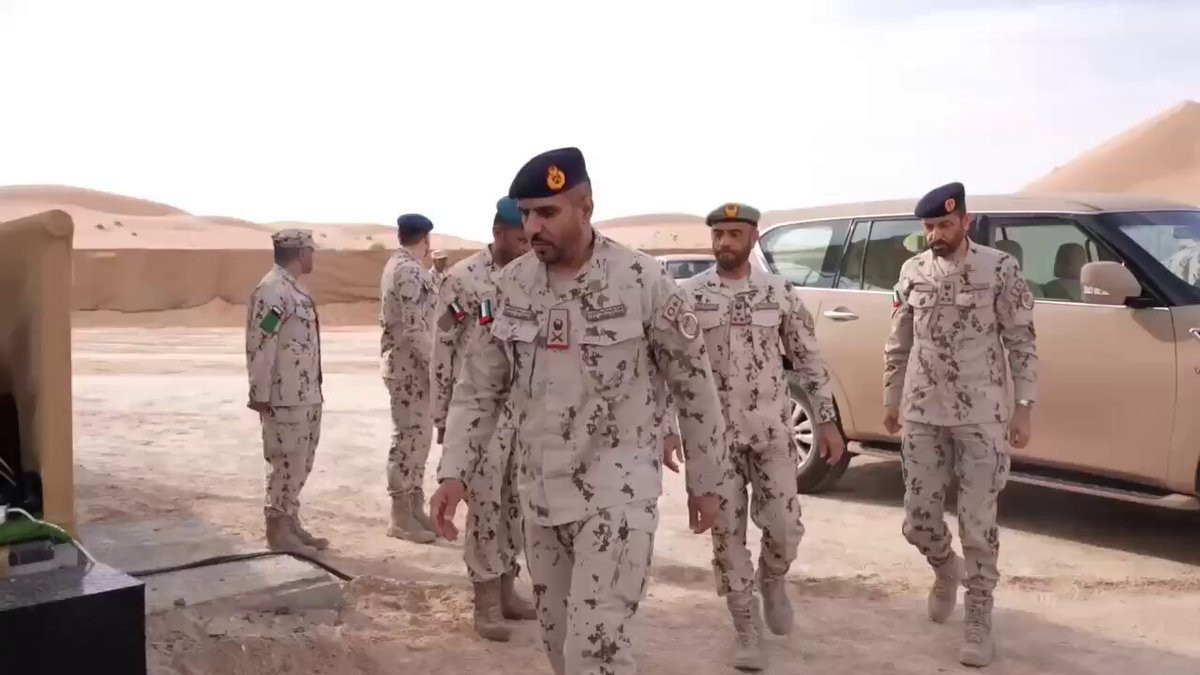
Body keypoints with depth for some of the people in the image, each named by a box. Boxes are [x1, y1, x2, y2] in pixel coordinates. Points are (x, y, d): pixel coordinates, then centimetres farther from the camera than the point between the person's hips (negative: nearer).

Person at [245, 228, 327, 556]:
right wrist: (260, 396, -19)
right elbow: (259, 347, -19)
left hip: (307, 395, 10)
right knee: (285, 464, -1)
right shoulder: (271, 290, -16)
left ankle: (292, 525, 25)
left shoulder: (295, 288, 14)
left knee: (300, 464, 15)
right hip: (285, 399, -10)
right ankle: (278, 532, 9)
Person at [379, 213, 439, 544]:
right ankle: (401, 517, 4)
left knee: (418, 436, 14)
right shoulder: (409, 271, -17)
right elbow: (414, 328, -23)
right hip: (410, 366, -10)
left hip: (408, 364, 10)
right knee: (409, 438, -4)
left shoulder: (399, 265, 14)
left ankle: (415, 509, 22)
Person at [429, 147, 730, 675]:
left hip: (617, 485, -5)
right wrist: (453, 474, -6)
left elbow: (694, 385, -4)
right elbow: (478, 388, 4)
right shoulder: (510, 285, -2)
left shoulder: (643, 281, -13)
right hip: (540, 489, 5)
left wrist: (705, 483, 1)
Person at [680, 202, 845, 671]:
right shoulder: (688, 295, -3)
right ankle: (747, 632, 18)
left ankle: (773, 581, 36)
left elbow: (808, 360, 6)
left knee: (784, 528, 2)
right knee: (727, 534, 4)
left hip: (772, 431, 1)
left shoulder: (780, 293, 0)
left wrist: (826, 421, 2)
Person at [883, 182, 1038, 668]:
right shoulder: (913, 272, 4)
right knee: (919, 521, 6)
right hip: (922, 416, 3)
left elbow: (1022, 344, -3)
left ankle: (978, 617, 18)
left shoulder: (999, 269, -5)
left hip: (982, 417, -3)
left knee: (978, 523, 1)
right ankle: (946, 569, 39)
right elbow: (898, 345, 12)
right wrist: (891, 400, 14)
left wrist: (1022, 408, -8)